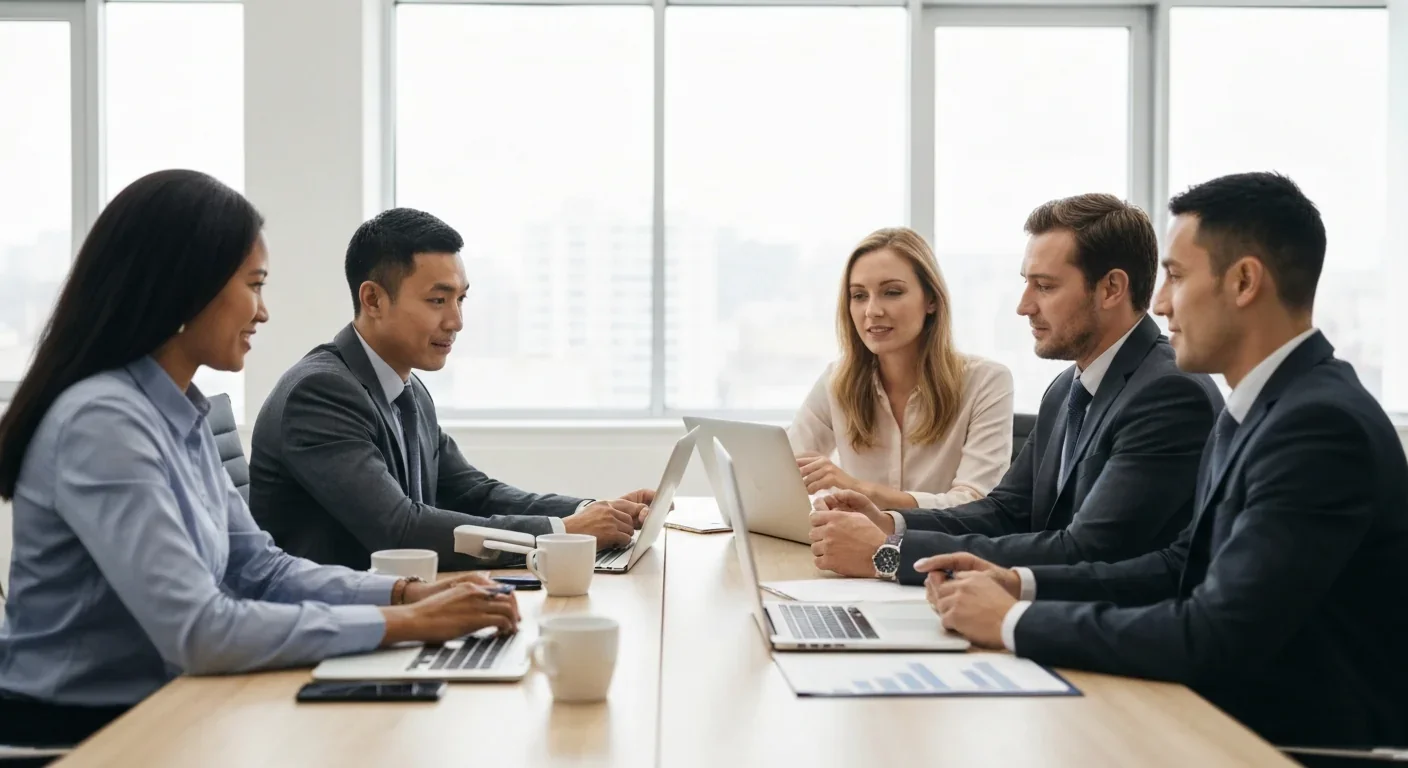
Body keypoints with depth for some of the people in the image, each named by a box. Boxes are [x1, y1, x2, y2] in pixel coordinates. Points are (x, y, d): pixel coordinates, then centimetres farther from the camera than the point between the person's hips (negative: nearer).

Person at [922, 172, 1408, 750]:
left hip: (1307, 741, -8)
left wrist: (1015, 621, -18)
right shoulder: (1262, 405, 8)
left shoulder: (1321, 425, -23)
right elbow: (1188, 564, 13)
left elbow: (1215, 638, -28)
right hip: (1240, 718, 8)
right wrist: (1023, 584, 1)